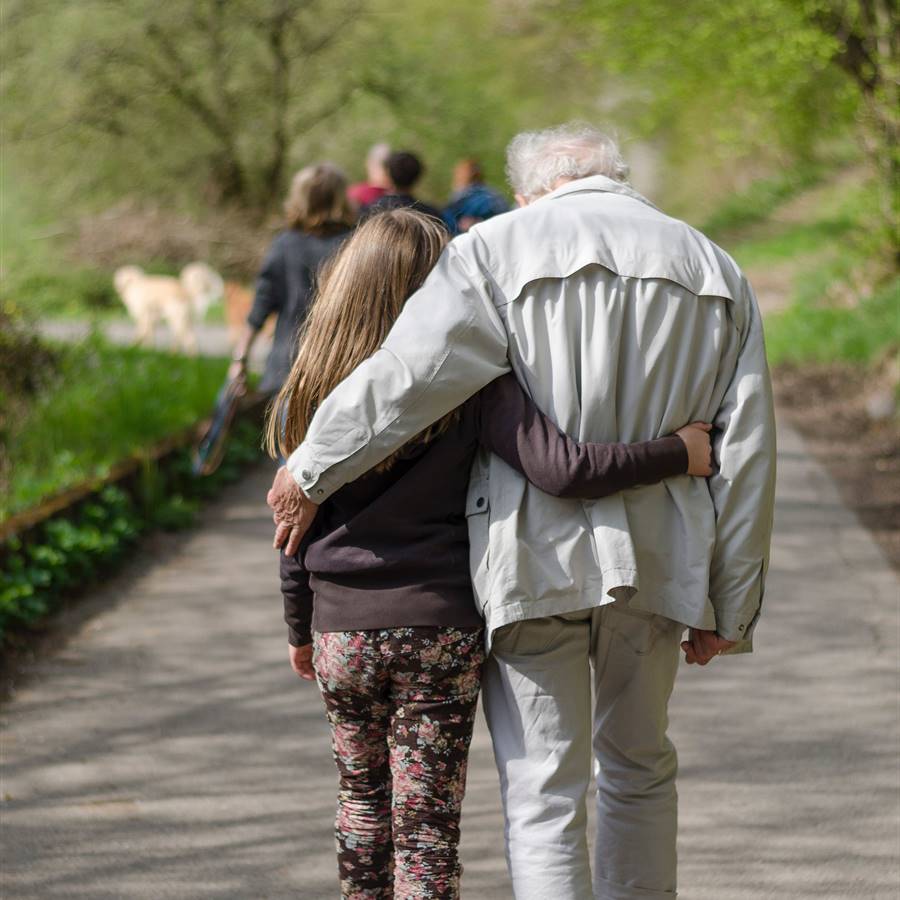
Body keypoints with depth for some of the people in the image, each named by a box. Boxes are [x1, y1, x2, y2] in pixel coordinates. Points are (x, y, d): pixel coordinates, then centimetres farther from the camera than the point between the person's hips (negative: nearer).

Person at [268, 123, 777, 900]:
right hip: (656, 561, 4)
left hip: (533, 556, -4)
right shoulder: (714, 269, 9)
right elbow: (745, 449, 6)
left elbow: (409, 376, -15)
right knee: (639, 768, 22)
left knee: (542, 792, 0)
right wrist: (729, 605, 9)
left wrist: (309, 474, -2)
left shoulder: (499, 247, -3)